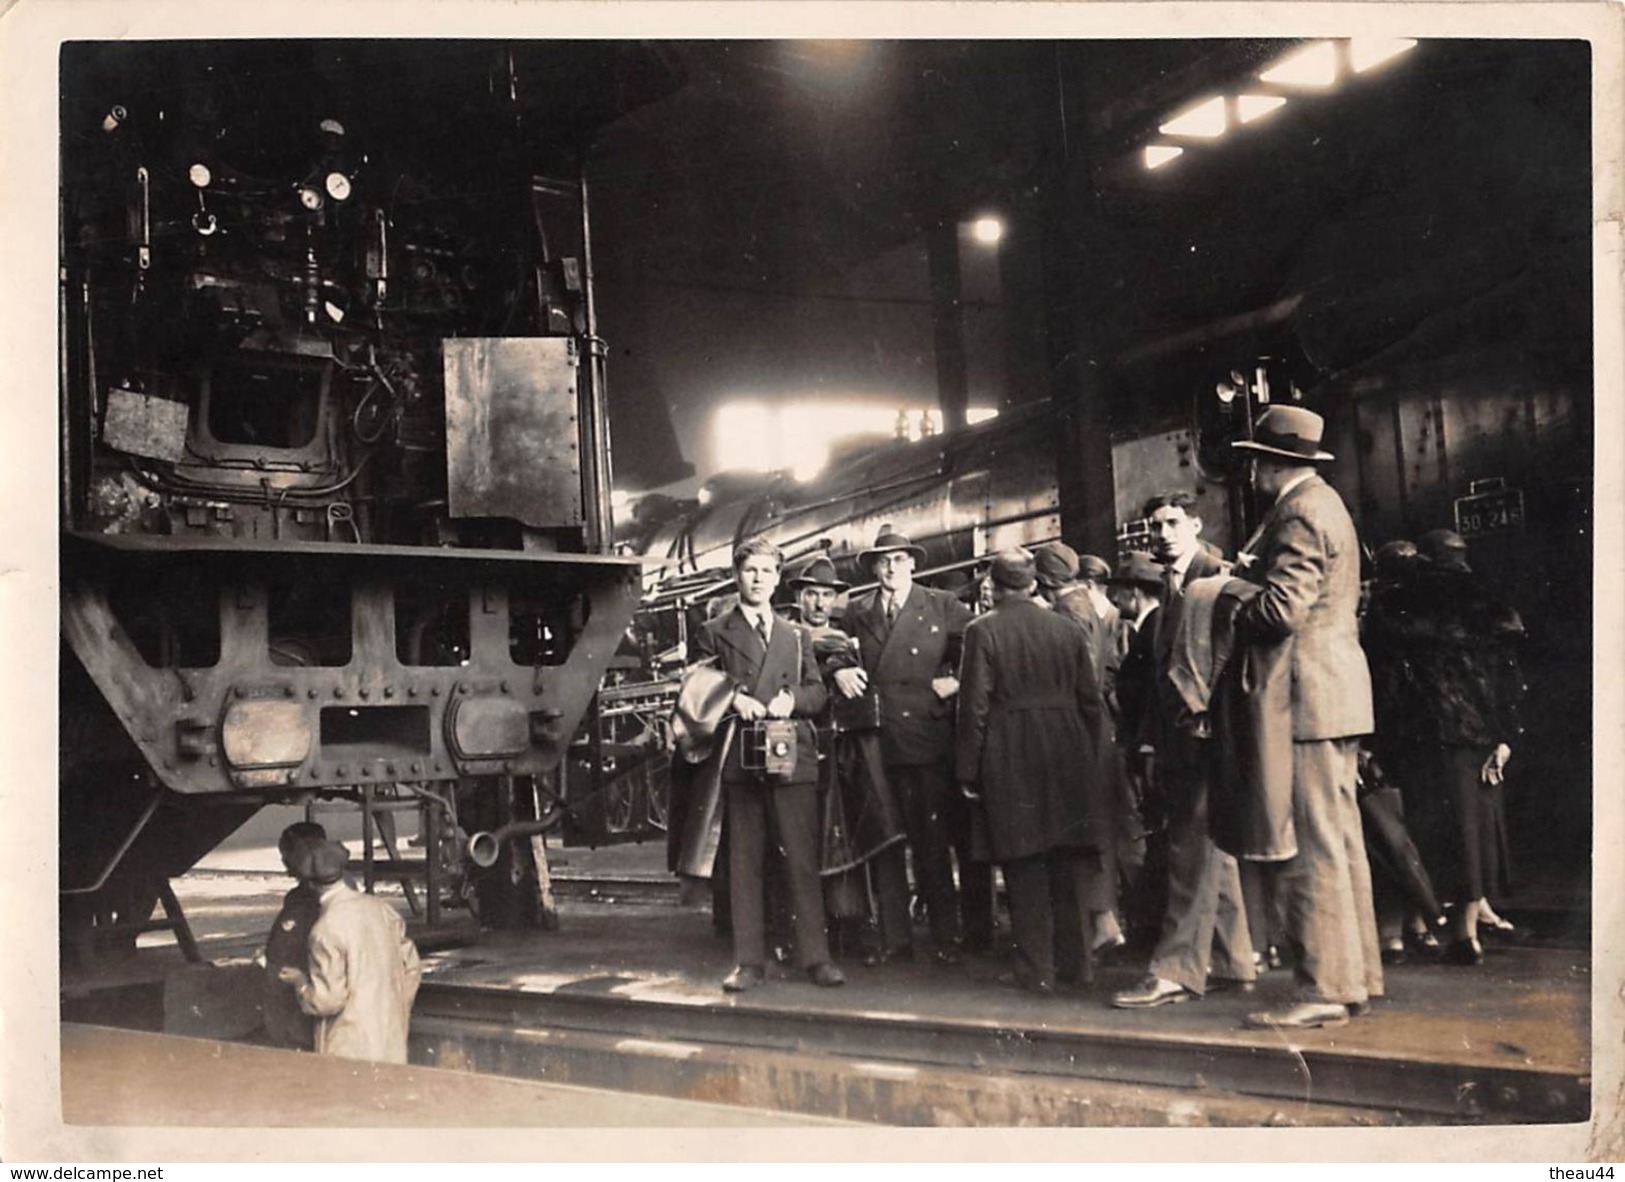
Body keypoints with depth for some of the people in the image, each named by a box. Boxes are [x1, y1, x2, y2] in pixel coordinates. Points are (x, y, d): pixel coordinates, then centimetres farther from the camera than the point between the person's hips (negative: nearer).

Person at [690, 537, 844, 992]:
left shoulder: (796, 636, 20)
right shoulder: (713, 634, 11)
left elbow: (818, 692, 14)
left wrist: (791, 699, -6)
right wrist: (732, 698, -11)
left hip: (792, 757, 2)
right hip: (739, 759, -1)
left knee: (802, 860, -2)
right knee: (743, 863, 1)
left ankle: (815, 957, 3)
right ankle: (749, 962, 7)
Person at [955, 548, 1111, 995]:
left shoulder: (983, 632, -7)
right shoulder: (1068, 630, 5)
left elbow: (974, 707, -9)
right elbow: (1091, 701, 7)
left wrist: (967, 772, -2)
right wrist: (1091, 760, 16)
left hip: (1010, 761, -3)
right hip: (1067, 758, 4)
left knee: (1025, 868, 4)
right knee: (1069, 863, 13)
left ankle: (1037, 970, 8)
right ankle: (1074, 962, 21)